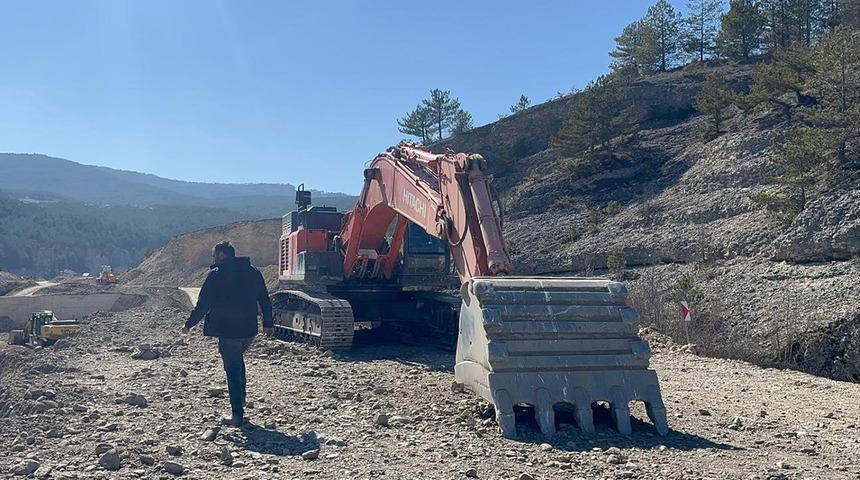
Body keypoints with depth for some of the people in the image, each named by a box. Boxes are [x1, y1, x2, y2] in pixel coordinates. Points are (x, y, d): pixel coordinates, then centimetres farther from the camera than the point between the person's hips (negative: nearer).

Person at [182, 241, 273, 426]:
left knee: (232, 369, 1)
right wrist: (268, 324, 21)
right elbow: (265, 301, 12)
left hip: (228, 331, -5)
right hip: (249, 330, 5)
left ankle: (238, 414, 0)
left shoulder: (216, 274, -7)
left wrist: (189, 324, 7)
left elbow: (203, 304, -6)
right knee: (237, 361, 27)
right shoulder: (254, 272, 9)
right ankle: (240, 400, 26)